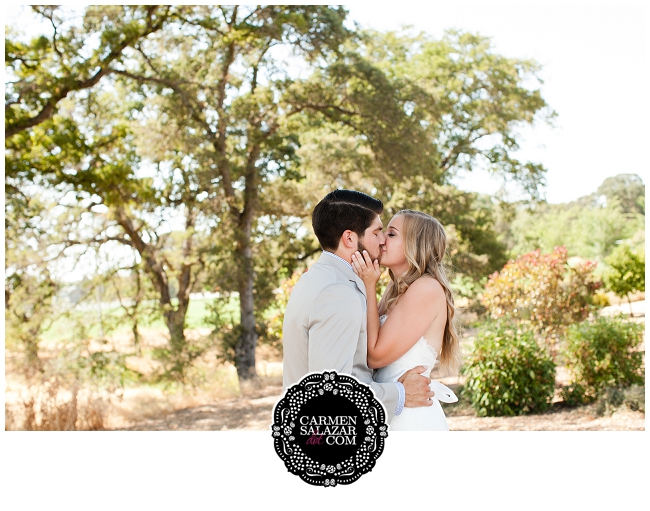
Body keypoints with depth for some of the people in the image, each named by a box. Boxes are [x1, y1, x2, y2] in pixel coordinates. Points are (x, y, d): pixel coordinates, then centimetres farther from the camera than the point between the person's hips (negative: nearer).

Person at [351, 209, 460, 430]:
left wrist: (369, 287, -12)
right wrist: (365, 285, 2)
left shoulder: (427, 288, -15)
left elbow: (376, 356, -16)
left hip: (411, 415, -8)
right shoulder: (397, 291, 12)